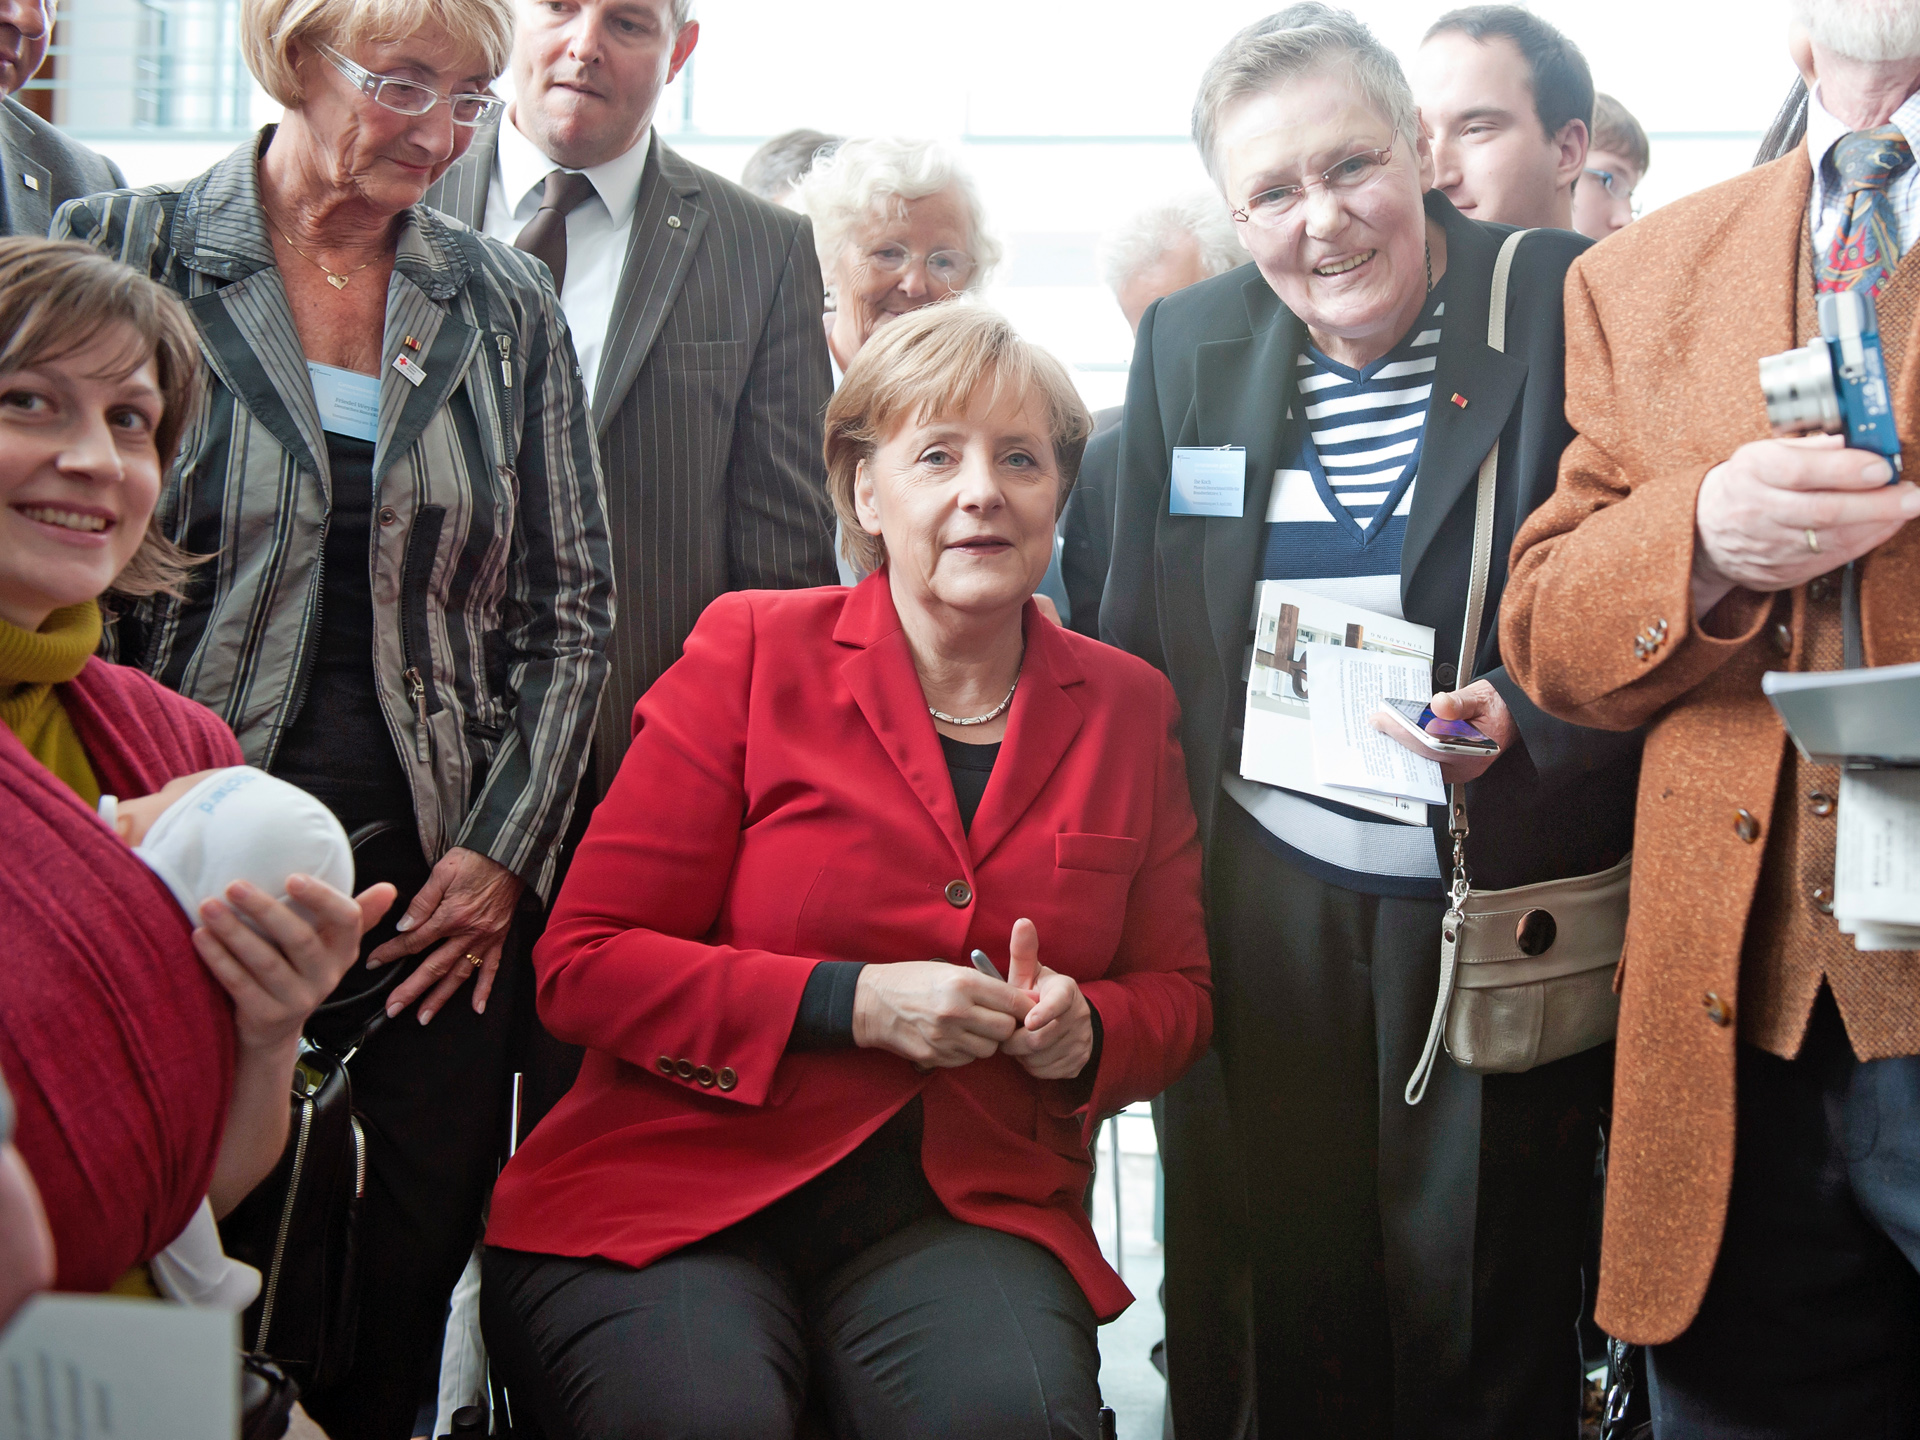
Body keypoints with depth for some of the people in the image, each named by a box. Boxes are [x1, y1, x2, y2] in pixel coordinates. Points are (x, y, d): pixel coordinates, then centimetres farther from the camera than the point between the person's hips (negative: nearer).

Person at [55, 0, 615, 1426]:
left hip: (443, 894, 2)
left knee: (401, 1308, 4)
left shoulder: (509, 304, 10)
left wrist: (504, 849, 1)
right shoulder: (127, 252, 2)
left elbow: (574, 603, 10)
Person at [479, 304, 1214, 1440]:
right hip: (682, 1191, -1)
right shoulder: (752, 653, 1)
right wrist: (851, 1002, -15)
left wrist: (1087, 1030, -6)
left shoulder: (1127, 706, 11)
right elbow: (584, 963, -3)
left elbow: (1177, 991, 18)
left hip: (963, 1210, 2)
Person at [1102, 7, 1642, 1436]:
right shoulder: (1191, 344, 6)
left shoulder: (1569, 306, -6)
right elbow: (1139, 645, 11)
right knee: (1282, 1319, 11)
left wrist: (1526, 715, -22)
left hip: (1499, 909, -3)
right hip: (1262, 909, 3)